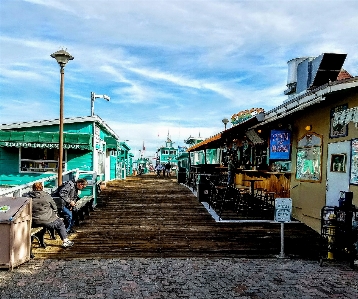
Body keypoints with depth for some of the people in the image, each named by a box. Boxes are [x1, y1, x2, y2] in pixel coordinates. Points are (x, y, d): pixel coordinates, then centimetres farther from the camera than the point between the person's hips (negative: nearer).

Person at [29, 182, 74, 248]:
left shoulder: (28, 197, -1)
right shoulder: (46, 195, -6)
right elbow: (54, 206, 5)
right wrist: (55, 214, 24)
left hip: (33, 223, 4)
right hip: (46, 221, -3)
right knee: (60, 223, 19)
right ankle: (65, 241, 17)